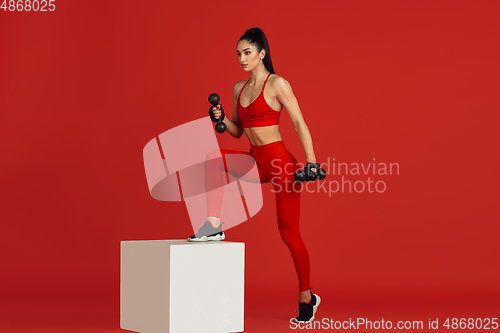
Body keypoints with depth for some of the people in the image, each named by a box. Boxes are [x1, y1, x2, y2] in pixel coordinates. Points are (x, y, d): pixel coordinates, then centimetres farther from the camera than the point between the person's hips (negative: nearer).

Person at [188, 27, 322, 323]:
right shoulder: (239, 88, 11)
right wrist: (222, 118, -3)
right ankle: (214, 226, -14)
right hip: (256, 163, 6)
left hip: (281, 161, -6)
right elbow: (238, 132, 18)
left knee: (289, 232, 0)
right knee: (214, 159, -19)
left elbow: (300, 124, -11)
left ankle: (307, 298, 16)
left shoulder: (277, 84, -9)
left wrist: (312, 161, -19)